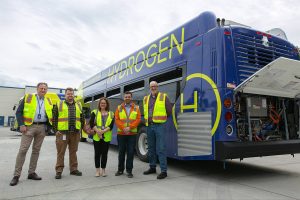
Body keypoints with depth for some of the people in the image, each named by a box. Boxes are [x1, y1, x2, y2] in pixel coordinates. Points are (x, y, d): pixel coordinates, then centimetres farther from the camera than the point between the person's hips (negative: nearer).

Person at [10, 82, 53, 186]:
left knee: (36, 150, 8)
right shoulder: (28, 98, 2)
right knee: (23, 150, -7)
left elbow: (51, 115, 17)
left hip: (42, 128, 4)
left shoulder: (48, 101, 12)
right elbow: (18, 112, 0)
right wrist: (21, 125, -11)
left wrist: (48, 127, 4)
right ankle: (16, 175, 1)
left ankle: (31, 173, 17)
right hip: (29, 126, -3)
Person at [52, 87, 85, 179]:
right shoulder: (59, 105, 5)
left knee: (73, 152, 11)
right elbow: (54, 119, 2)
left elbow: (82, 119, 16)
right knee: (61, 152, 2)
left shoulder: (78, 105, 14)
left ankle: (73, 169, 21)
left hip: (75, 133, 3)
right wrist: (56, 130, -5)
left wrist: (80, 129, 8)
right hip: (62, 133, -3)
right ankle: (59, 171, 10)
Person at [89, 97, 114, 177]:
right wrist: (97, 131, -18)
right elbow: (91, 123, -5)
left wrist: (103, 131, -16)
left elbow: (111, 125, -3)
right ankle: (97, 170, 15)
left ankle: (103, 170, 17)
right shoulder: (94, 112, 7)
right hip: (96, 136, -1)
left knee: (104, 153, 6)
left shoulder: (111, 114, 9)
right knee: (97, 153, 4)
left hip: (106, 137, 1)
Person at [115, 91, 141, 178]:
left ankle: (129, 170, 12)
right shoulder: (119, 108, 8)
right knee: (121, 152, 9)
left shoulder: (136, 108, 6)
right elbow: (117, 120, 0)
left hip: (132, 134, -1)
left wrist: (129, 127, -14)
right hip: (121, 133, 1)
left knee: (130, 152, 1)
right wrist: (123, 128, -13)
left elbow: (138, 119, -3)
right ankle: (120, 169, 23)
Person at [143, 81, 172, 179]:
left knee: (161, 149, -6)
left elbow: (169, 111, 2)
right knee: (151, 148, 13)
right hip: (149, 126, 5)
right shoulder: (146, 99, 14)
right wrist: (147, 120, 10)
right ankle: (152, 168, 27)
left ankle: (163, 171, 0)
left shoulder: (164, 97, 1)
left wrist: (160, 118, 6)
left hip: (159, 125, -5)